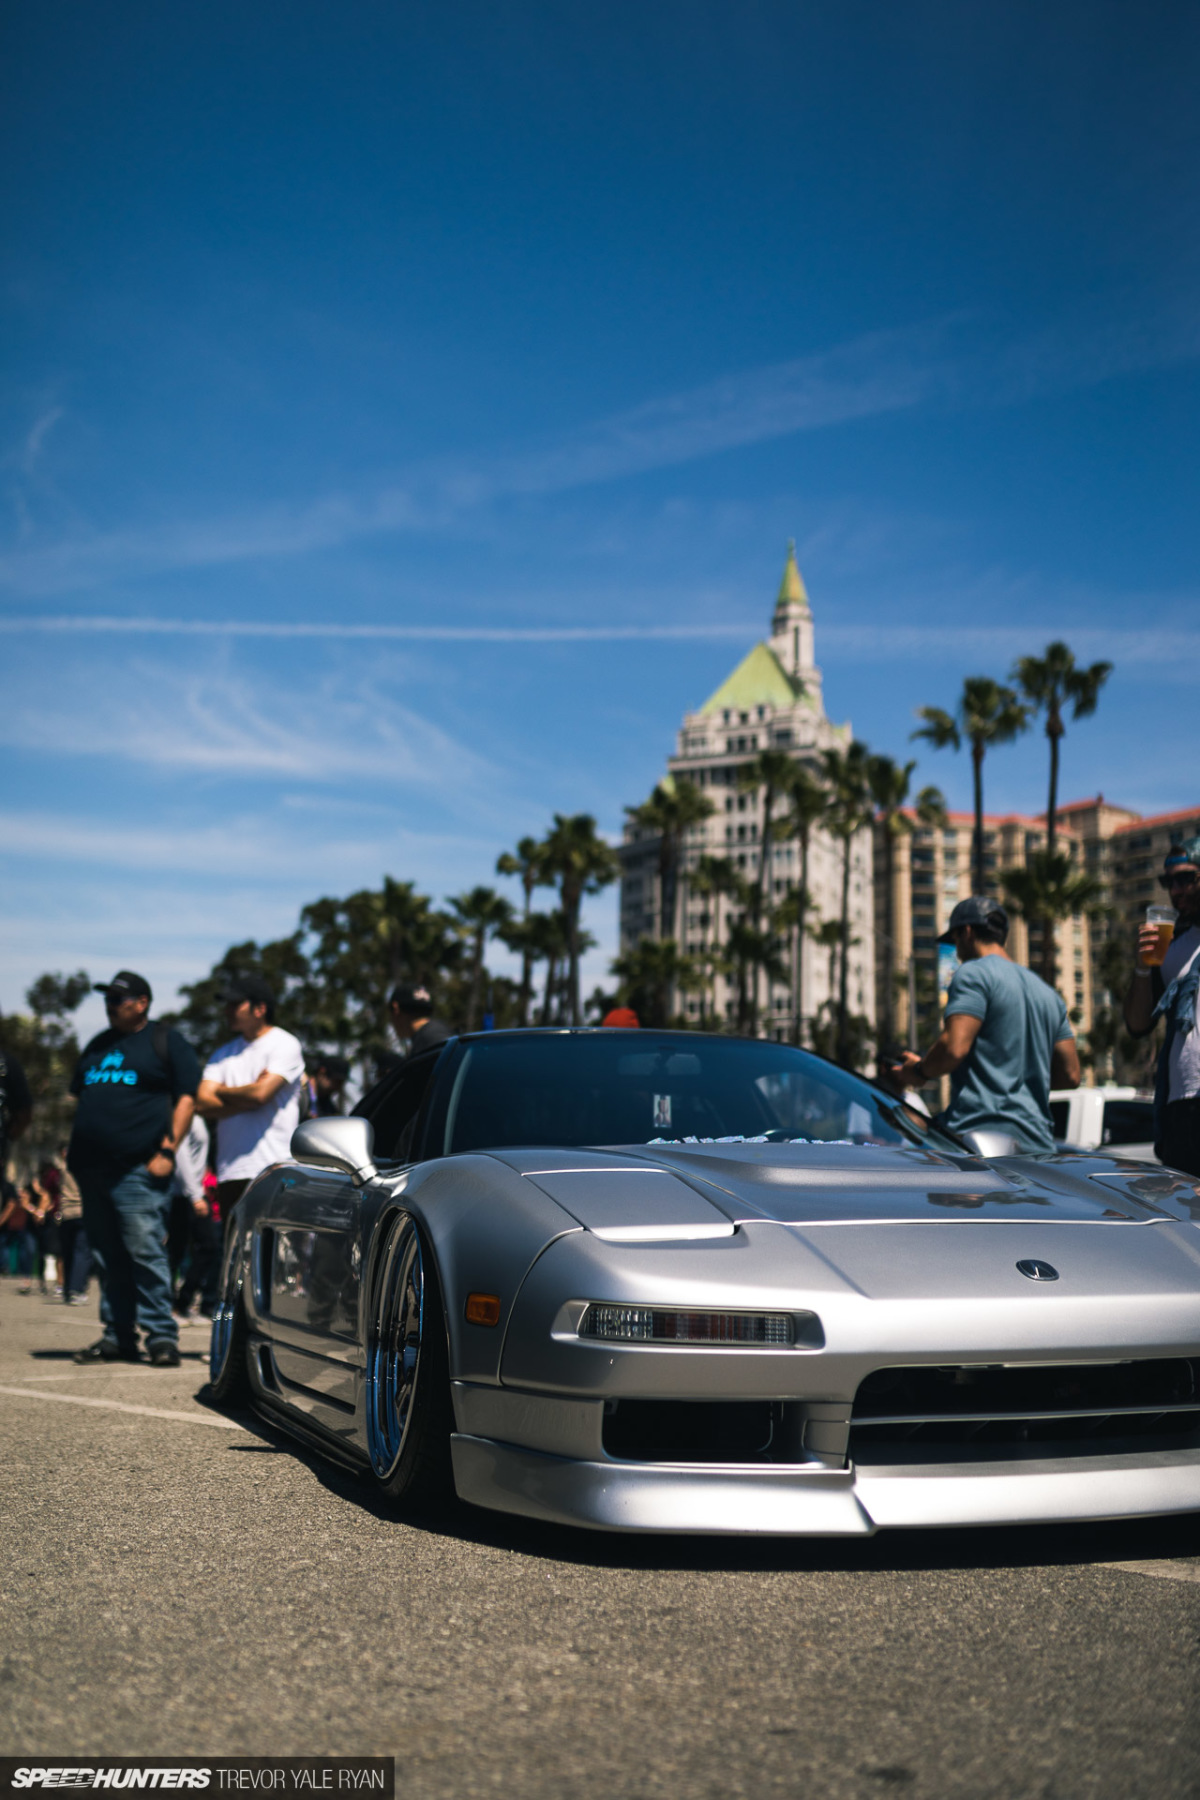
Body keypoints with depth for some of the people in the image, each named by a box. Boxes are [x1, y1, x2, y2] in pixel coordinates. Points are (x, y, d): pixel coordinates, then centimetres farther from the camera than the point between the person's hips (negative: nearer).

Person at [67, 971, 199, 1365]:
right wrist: (74, 1151, 14)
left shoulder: (167, 1042, 3)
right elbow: (80, 1097, 26)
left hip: (137, 1169, -6)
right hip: (92, 1168, 7)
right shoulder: (99, 1045, 22)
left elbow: (186, 1098, -3)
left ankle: (162, 1335, -6)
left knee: (145, 1252, -11)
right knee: (108, 1257, 7)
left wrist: (168, 1150, -12)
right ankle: (117, 1336, 12)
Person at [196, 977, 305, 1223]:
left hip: (273, 1171, -6)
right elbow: (202, 1103, 5)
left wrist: (222, 1092, 2)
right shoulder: (224, 1053, 18)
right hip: (230, 1172, 6)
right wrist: (247, 1100, -7)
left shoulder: (284, 1044, 0)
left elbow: (261, 1092, -15)